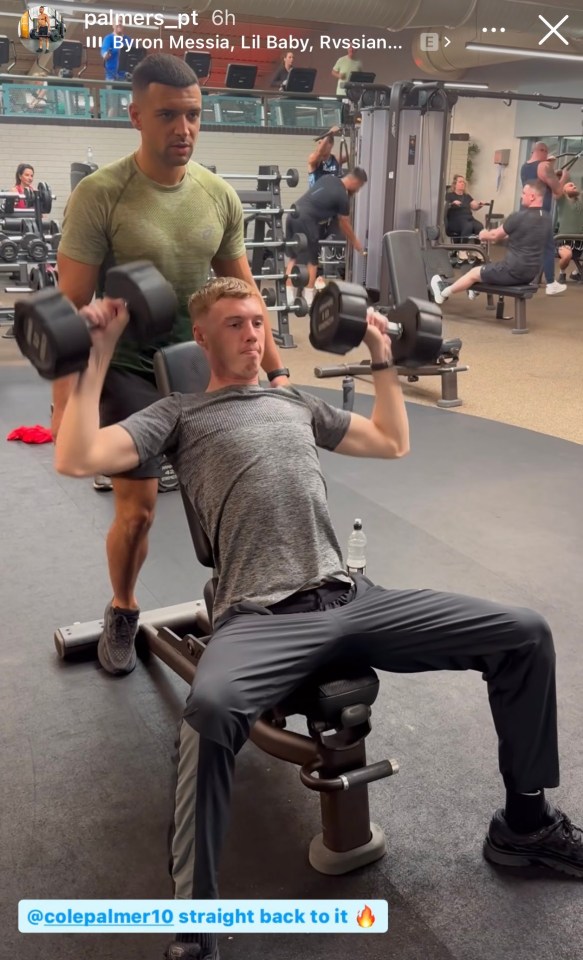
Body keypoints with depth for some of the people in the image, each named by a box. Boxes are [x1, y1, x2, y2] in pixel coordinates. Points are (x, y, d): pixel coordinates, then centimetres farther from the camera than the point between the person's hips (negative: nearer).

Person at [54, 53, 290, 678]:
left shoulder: (220, 196, -1)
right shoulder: (99, 195, -14)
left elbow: (242, 293, 7)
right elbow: (71, 306, -14)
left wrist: (276, 371, 4)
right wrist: (64, 402, -20)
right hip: (128, 369, -4)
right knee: (137, 507, -5)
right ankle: (122, 614, 23)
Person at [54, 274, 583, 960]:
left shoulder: (297, 403, 27)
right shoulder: (179, 414, 12)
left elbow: (393, 443, 35)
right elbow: (76, 460, -2)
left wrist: (382, 358, 34)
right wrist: (97, 357, -1)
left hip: (353, 599, 6)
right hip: (261, 617, -5)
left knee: (524, 634, -4)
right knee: (211, 707, -41)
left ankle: (525, 820, 16)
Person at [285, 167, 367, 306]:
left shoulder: (328, 179, 18)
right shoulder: (342, 196, -2)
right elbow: (344, 224, 8)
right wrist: (355, 242, 22)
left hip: (293, 215, 8)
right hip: (305, 220, -8)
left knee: (294, 258, 14)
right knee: (311, 261, 3)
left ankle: (288, 297, 14)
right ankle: (308, 300, 5)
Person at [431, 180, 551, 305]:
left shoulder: (519, 217, -18)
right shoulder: (547, 219, 5)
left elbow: (495, 235, -2)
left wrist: (484, 235, 20)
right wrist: (501, 237, 32)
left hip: (514, 271, -7)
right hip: (532, 274, 7)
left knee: (474, 273, 16)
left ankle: (443, 293, 34)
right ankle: (476, 289, 57)